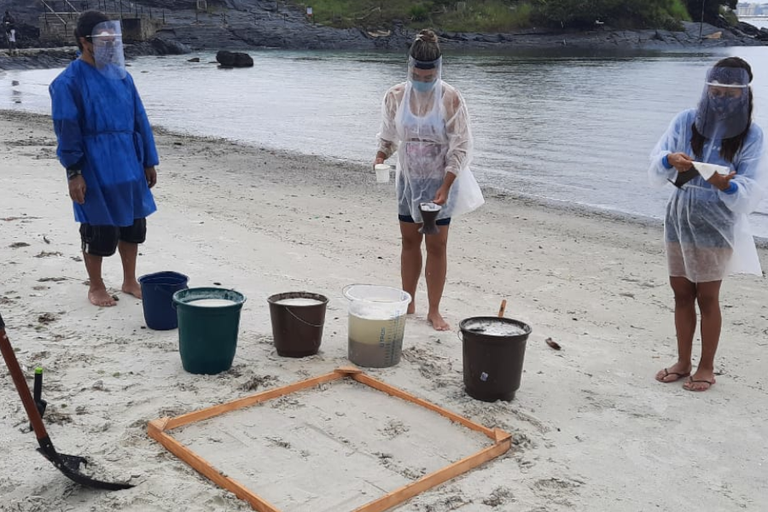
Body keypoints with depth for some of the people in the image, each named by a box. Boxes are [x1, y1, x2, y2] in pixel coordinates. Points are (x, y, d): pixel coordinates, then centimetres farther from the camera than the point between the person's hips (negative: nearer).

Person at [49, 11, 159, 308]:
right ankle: (96, 287, 21)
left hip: (128, 164, 6)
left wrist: (149, 161, 11)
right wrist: (73, 173, -13)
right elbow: (67, 130, -11)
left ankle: (130, 281, 30)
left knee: (133, 224, 13)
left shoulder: (121, 76, 8)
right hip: (95, 168, -6)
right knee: (100, 230, 2)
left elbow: (139, 120, 11)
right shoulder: (70, 81, -9)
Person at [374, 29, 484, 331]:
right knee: (409, 240, 10)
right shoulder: (395, 96, -5)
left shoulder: (451, 99, -15)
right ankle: (408, 303, 24)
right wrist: (381, 155, -13)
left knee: (437, 244, 0)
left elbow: (460, 147, -13)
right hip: (409, 178, 3)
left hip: (440, 180, -3)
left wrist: (445, 187, -20)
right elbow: (388, 136, 9)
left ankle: (434, 311, 11)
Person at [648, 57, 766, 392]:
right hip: (679, 219, 3)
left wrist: (727, 185, -33)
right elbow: (655, 170, -2)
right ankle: (683, 362, 26)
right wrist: (670, 160, -24)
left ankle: (706, 367, 21)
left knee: (707, 297, 4)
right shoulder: (685, 122, -2)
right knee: (681, 293, 11)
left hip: (716, 226, -3)